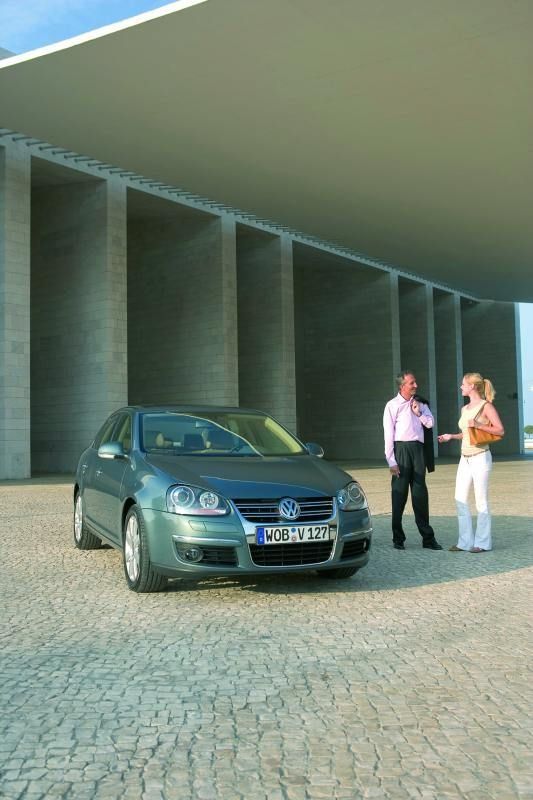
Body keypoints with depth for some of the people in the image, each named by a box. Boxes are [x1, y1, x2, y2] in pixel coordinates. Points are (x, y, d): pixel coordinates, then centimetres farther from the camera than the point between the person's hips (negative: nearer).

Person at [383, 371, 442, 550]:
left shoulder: (420, 404, 15)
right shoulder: (393, 405, -1)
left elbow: (430, 423, 7)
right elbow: (388, 434, -5)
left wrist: (419, 413, -8)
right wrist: (391, 461, -10)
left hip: (418, 448, 4)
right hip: (401, 448, -4)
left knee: (420, 494, 6)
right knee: (399, 494, 0)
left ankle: (427, 537, 10)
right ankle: (398, 538, 9)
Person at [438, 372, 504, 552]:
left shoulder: (486, 406, -6)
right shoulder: (465, 409, 14)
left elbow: (500, 430, -9)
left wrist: (478, 425, -19)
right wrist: (451, 436, 13)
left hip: (480, 457, -7)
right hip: (465, 458, 7)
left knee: (481, 500, -1)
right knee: (460, 499, 4)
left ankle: (482, 542, 8)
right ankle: (465, 541, 11)